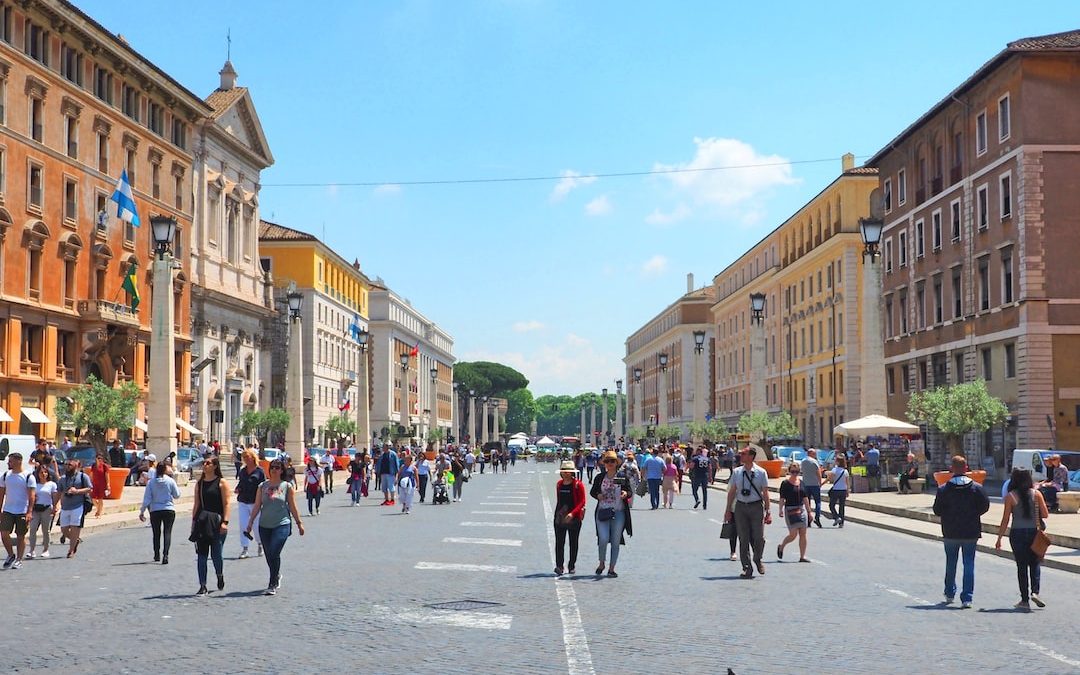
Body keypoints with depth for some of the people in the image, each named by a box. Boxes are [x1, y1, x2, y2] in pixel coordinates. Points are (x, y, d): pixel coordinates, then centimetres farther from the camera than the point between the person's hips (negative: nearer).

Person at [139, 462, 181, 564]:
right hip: (169, 510, -1)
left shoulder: (151, 482, -4)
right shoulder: (170, 481, -5)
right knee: (167, 532, -3)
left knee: (156, 533, 15)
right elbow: (177, 495, 3)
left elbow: (147, 499, -4)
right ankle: (165, 554, -18)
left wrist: (142, 511, 3)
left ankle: (157, 555, 24)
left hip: (155, 511, 1)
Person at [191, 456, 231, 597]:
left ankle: (220, 576, 30)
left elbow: (226, 504, -6)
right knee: (201, 555, 0)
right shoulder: (199, 484, 10)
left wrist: (225, 522, -14)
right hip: (202, 523, 4)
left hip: (216, 522, -4)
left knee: (216, 555, -1)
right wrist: (193, 522, 7)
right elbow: (196, 505, 13)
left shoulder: (221, 483, -3)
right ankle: (203, 587, 5)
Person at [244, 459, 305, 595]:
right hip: (265, 526, 3)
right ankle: (277, 576, 37)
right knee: (269, 556, 10)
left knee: (274, 553, -16)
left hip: (282, 524, -3)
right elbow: (257, 506, 9)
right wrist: (250, 522, 4)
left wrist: (299, 523, 10)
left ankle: (273, 585, -8)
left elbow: (292, 507, 7)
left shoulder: (287, 486, 1)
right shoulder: (263, 486, 6)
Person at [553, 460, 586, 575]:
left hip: (574, 518, -3)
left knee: (573, 543, 7)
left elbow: (582, 502, -11)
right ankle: (559, 566, -10)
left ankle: (571, 566, 16)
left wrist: (572, 513, -22)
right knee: (559, 542, -7)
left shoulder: (578, 485, -7)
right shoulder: (559, 484, 9)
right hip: (560, 518, 3)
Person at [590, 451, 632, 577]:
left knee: (615, 542, 4)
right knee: (603, 539, -12)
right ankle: (602, 563, 12)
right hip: (603, 512, 0)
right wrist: (598, 495, -7)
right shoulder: (599, 477, 6)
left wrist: (626, 494, -17)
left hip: (619, 512, 0)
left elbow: (629, 492, 6)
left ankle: (611, 568, 14)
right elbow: (592, 491, 14)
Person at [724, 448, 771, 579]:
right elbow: (731, 491, 9)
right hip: (740, 506, 2)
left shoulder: (761, 472, -2)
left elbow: (765, 492, 0)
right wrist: (728, 509, 8)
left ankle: (758, 560, 27)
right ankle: (747, 567, 12)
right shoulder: (737, 472, 5)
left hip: (756, 506, -2)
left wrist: (767, 511, -2)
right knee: (743, 539, 3)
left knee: (759, 537, -1)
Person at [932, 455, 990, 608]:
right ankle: (967, 598, -3)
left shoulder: (943, 489, -8)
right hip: (971, 532, 0)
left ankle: (949, 593, 29)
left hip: (951, 532, 0)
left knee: (950, 563, 18)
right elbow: (985, 506, -2)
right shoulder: (976, 488, -6)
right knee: (969, 564, 3)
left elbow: (937, 511, -6)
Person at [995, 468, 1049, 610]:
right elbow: (1045, 514, 0)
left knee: (1022, 566, 6)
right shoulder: (1036, 494, -1)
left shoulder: (1010, 496, -4)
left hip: (1017, 533, -1)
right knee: (1034, 564, 14)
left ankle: (1025, 600, 7)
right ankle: (1035, 591, -6)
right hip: (1033, 532, 1)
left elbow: (1005, 520, -4)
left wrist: (999, 538, 2)